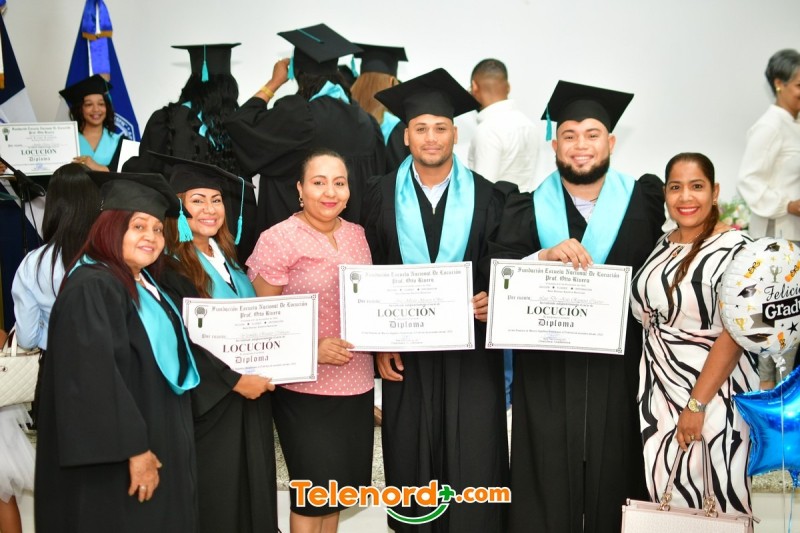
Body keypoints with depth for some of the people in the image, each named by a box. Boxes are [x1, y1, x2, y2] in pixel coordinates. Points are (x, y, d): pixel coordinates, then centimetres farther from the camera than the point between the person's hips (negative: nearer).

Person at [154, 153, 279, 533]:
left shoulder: (227, 257, 11)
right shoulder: (167, 263, -14)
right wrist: (234, 379, -19)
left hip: (250, 392, 7)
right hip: (208, 401, -7)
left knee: (253, 489, 14)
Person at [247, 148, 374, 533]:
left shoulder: (357, 234, 7)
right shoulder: (277, 240, -11)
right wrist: (312, 348, -20)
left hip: (356, 382, 6)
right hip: (304, 386, -5)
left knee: (339, 483, 15)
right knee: (315, 488, 3)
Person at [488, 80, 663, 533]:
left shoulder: (644, 200, 5)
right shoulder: (530, 206, 5)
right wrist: (545, 256, -22)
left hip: (619, 364, 0)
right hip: (546, 365, 0)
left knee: (612, 471, 6)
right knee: (547, 473, 4)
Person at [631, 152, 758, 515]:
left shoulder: (734, 249, -13)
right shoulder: (663, 245, 7)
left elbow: (734, 335, -19)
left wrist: (696, 404, -21)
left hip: (713, 393, -6)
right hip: (659, 391, 6)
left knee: (710, 497, 4)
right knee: (665, 492, 12)